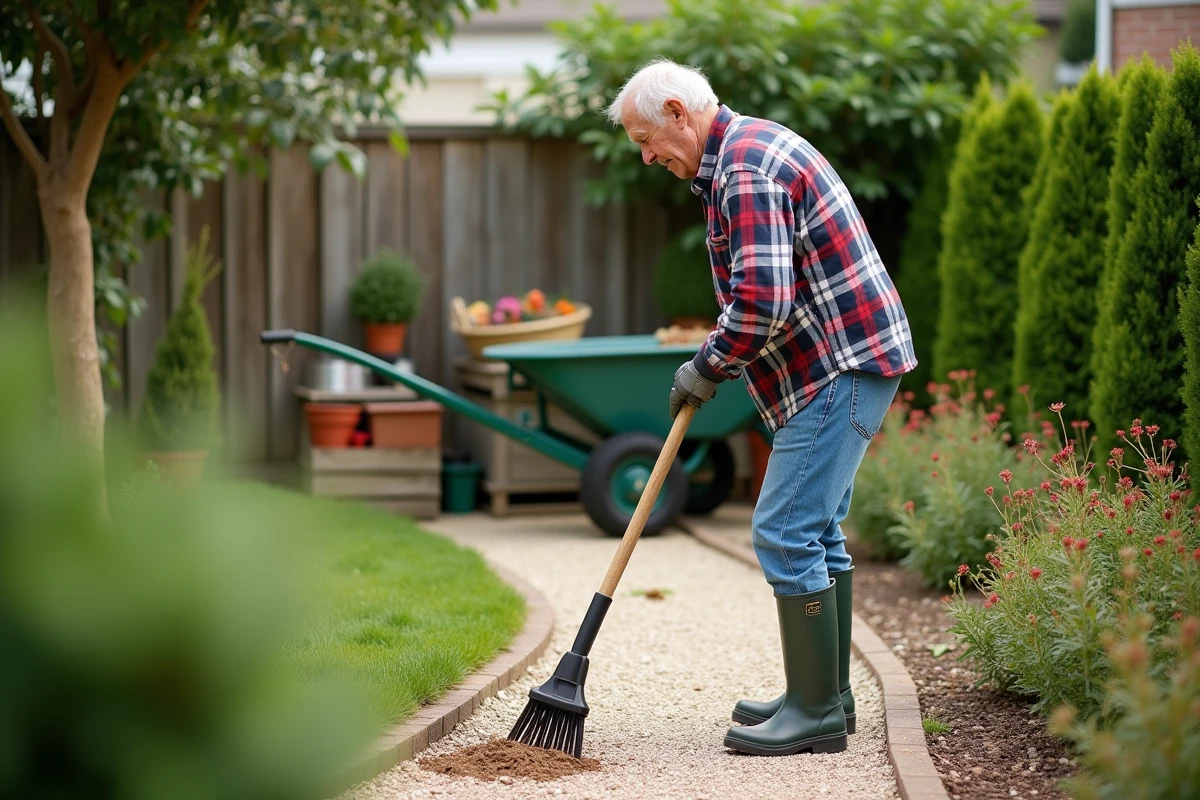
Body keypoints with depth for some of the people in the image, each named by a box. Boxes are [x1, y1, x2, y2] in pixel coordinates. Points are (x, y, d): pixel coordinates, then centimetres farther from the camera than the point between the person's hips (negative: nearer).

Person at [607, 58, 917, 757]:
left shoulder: (745, 169, -17)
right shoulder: (753, 145, 18)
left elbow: (760, 301, -25)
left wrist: (708, 368, -9)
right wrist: (720, 363, 15)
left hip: (842, 368, -11)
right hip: (853, 358, 11)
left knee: (787, 533, -10)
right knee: (815, 529, 16)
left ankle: (815, 712, -5)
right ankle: (827, 694, 24)